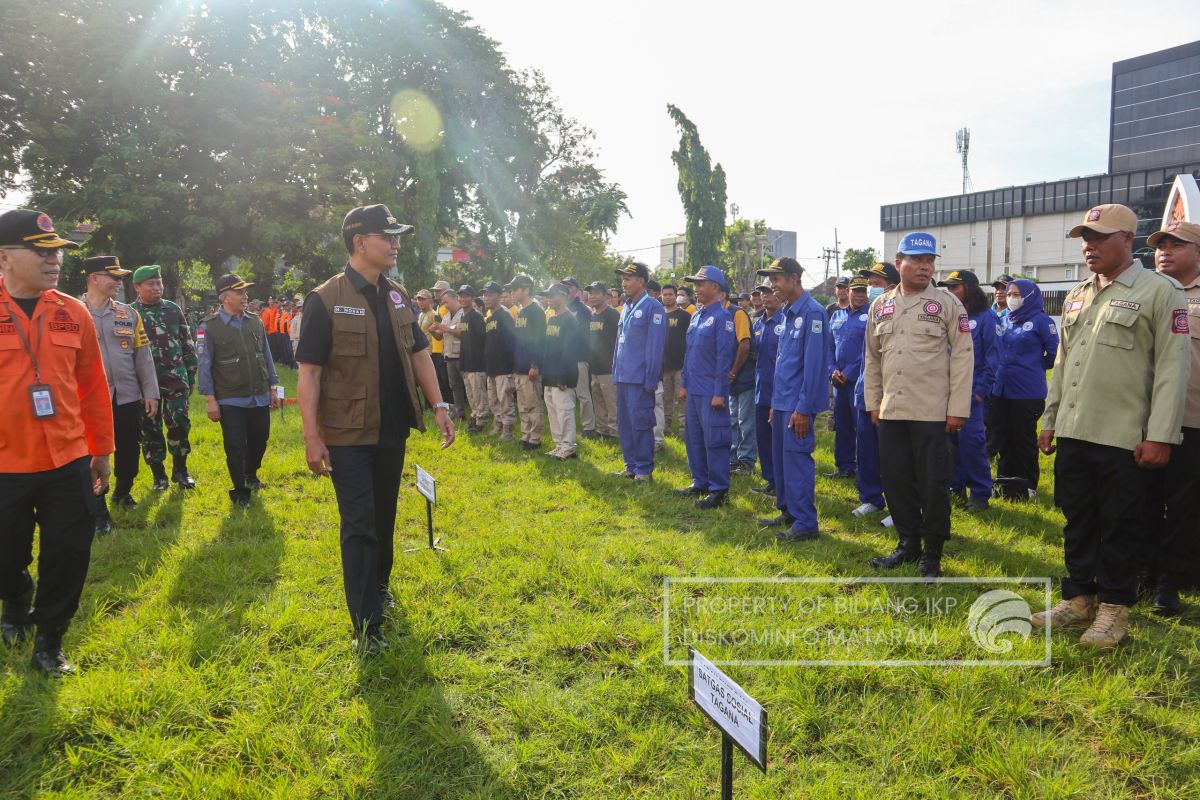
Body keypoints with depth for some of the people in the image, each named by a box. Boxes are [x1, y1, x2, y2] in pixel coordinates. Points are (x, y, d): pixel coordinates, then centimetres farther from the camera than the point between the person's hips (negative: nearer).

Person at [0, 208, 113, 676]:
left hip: (68, 462, 2)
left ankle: (49, 641, 26)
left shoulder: (73, 313, 0)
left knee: (69, 555, 5)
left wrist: (101, 450, 9)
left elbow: (93, 386, 6)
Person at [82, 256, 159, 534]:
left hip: (128, 397, 3)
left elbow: (143, 356, 7)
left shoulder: (129, 314, 6)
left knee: (129, 450, 13)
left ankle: (122, 492, 37)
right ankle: (99, 510, 16)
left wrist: (150, 392, 3)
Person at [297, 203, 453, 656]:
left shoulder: (397, 296, 7)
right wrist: (311, 437, -17)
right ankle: (367, 623, 6)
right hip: (348, 435, -6)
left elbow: (418, 353, 13)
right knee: (358, 525, -2)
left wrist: (439, 405, 4)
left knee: (384, 516, 18)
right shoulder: (326, 300, -12)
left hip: (392, 430, 6)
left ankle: (379, 585, 39)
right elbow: (309, 371, -13)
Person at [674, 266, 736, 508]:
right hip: (693, 390, 9)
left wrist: (719, 393, -19)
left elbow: (724, 358, -16)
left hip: (711, 392, -9)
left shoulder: (722, 317, -12)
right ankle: (700, 483, 26)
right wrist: (683, 384, 15)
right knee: (693, 438, 14)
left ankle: (718, 490, 5)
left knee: (714, 440, -3)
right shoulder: (696, 316, 13)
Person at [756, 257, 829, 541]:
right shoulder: (788, 313, 14)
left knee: (796, 459, -5)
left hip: (797, 404, -9)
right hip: (781, 401, 9)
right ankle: (788, 512, 27)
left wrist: (803, 407, -20)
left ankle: (805, 523, 3)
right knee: (781, 458, 15)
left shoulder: (812, 313, -15)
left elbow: (813, 364, -19)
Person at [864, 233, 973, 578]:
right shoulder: (880, 306, 10)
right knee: (896, 479, 10)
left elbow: (963, 356, -5)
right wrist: (873, 402, 11)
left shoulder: (947, 303, -2)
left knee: (933, 483, 2)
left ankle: (932, 552, 17)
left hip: (932, 412, -4)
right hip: (891, 411, 4)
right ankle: (908, 543, 25)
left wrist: (958, 408, -10)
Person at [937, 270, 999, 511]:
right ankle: (956, 487, 21)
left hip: (971, 390, -5)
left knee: (970, 440, -7)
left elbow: (992, 356, -6)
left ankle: (980, 493, 5)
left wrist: (982, 390, -12)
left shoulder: (985, 317, -3)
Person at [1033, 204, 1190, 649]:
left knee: (1119, 526, 5)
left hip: (1124, 439, -6)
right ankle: (1078, 599, 25)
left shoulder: (1160, 291, -6)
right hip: (1073, 434, 6)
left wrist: (1159, 435, -15)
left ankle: (1114, 608, 18)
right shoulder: (1076, 296, 14)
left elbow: (1172, 367, -11)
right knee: (1077, 520, 13)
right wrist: (1050, 421, 16)